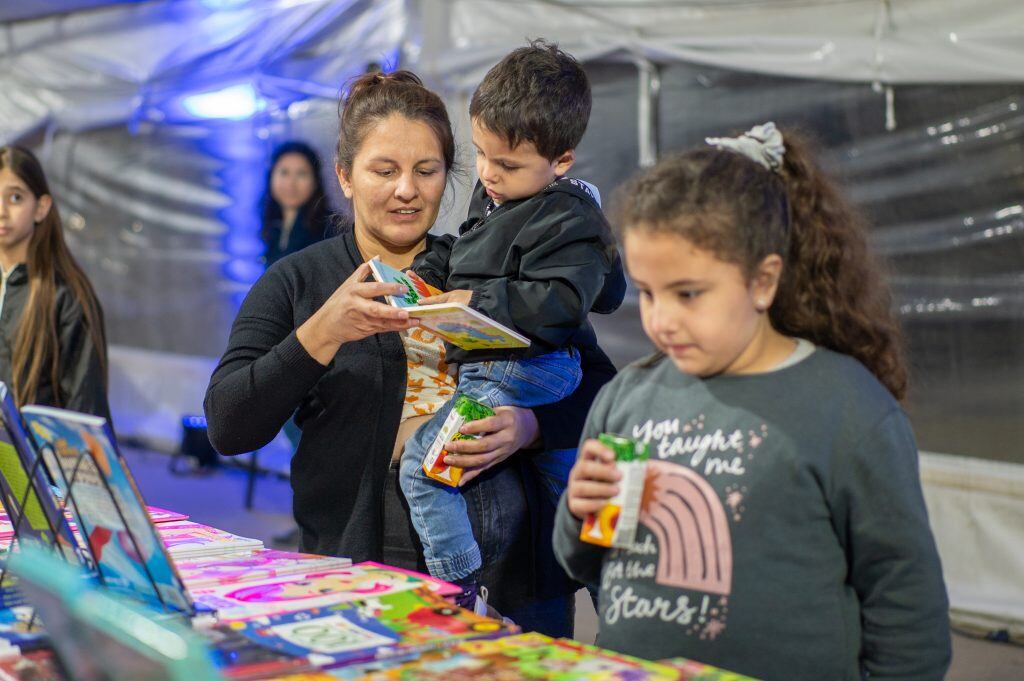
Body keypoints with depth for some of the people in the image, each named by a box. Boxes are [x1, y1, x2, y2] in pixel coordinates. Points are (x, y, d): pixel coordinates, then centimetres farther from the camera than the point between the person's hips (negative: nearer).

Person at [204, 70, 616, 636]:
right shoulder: (294, 283, 6)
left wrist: (529, 427, -11)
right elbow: (228, 428, -5)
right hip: (364, 571, -1)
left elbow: (598, 388, 9)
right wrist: (324, 333, -17)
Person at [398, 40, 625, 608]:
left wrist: (477, 301, -25)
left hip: (522, 372, -11)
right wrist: (424, 274, 8)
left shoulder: (567, 220, -16)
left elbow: (560, 300, -26)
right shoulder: (497, 201, 14)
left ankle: (462, 590, -13)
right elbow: (457, 250, 27)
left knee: (422, 460, -16)